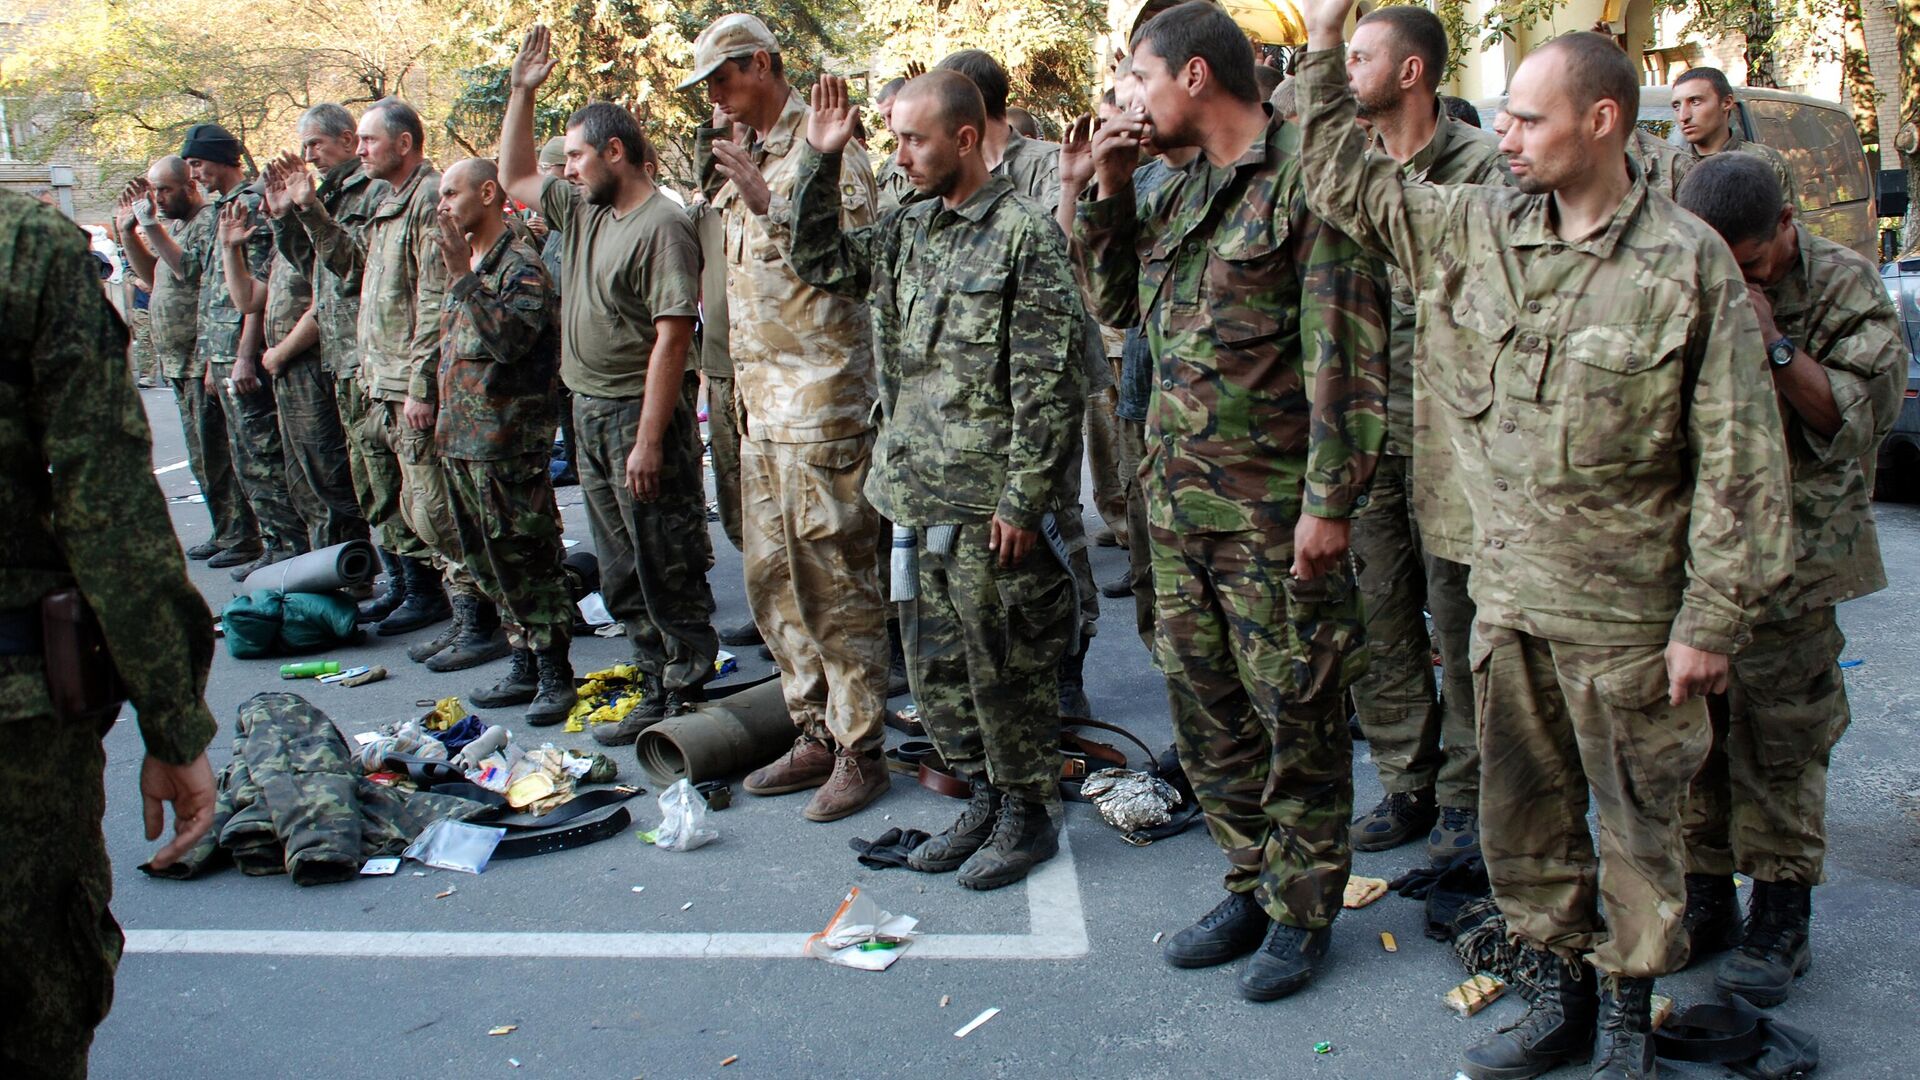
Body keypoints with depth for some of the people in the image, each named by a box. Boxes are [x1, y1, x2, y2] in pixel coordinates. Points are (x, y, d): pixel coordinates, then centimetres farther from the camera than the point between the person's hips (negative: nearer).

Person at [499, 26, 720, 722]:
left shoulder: (662, 227, -16)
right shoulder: (583, 210, 10)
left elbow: (671, 337, -22)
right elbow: (513, 178, 26)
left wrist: (649, 438, -24)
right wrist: (522, 91, 15)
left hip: (641, 414, -9)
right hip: (590, 411, 9)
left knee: (667, 567, -1)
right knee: (621, 571, 15)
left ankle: (690, 696, 9)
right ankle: (656, 688, 25)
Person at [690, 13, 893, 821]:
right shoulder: (746, 154, 18)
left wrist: (767, 201, -16)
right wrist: (723, 184, 14)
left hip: (820, 397, -9)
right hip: (758, 398, 9)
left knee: (835, 580, -5)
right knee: (772, 577, 11)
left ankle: (859, 753, 5)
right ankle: (814, 735, 22)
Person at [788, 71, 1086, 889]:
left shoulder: (1024, 232, -11)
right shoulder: (907, 230, 11)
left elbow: (1047, 383, -15)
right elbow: (818, 262, 19)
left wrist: (1022, 499, -17)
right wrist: (818, 160, 8)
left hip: (991, 503, -8)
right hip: (919, 493, 8)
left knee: (1005, 665, 5)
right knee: (935, 662, 15)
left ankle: (1027, 813, 22)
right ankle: (984, 797, 32)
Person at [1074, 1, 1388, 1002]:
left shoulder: (1306, 180, -12)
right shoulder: (1178, 191, 13)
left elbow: (1346, 356, -15)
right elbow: (1116, 301, 23)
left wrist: (1330, 499, -17)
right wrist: (1107, 193, 9)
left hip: (1272, 505, -8)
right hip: (1178, 496, 8)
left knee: (1294, 710, 5)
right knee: (1201, 696, 15)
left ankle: (1304, 910, 21)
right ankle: (1251, 884, 31)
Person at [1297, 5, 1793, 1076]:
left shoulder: (1691, 263, -12)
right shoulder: (1476, 226, 2)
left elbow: (1738, 462, -11)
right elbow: (1348, 183, 13)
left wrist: (1714, 618, -13)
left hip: (1625, 613, -5)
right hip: (1507, 592, 5)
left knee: (1639, 820, 11)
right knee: (1524, 807, 16)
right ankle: (1565, 993, 36)